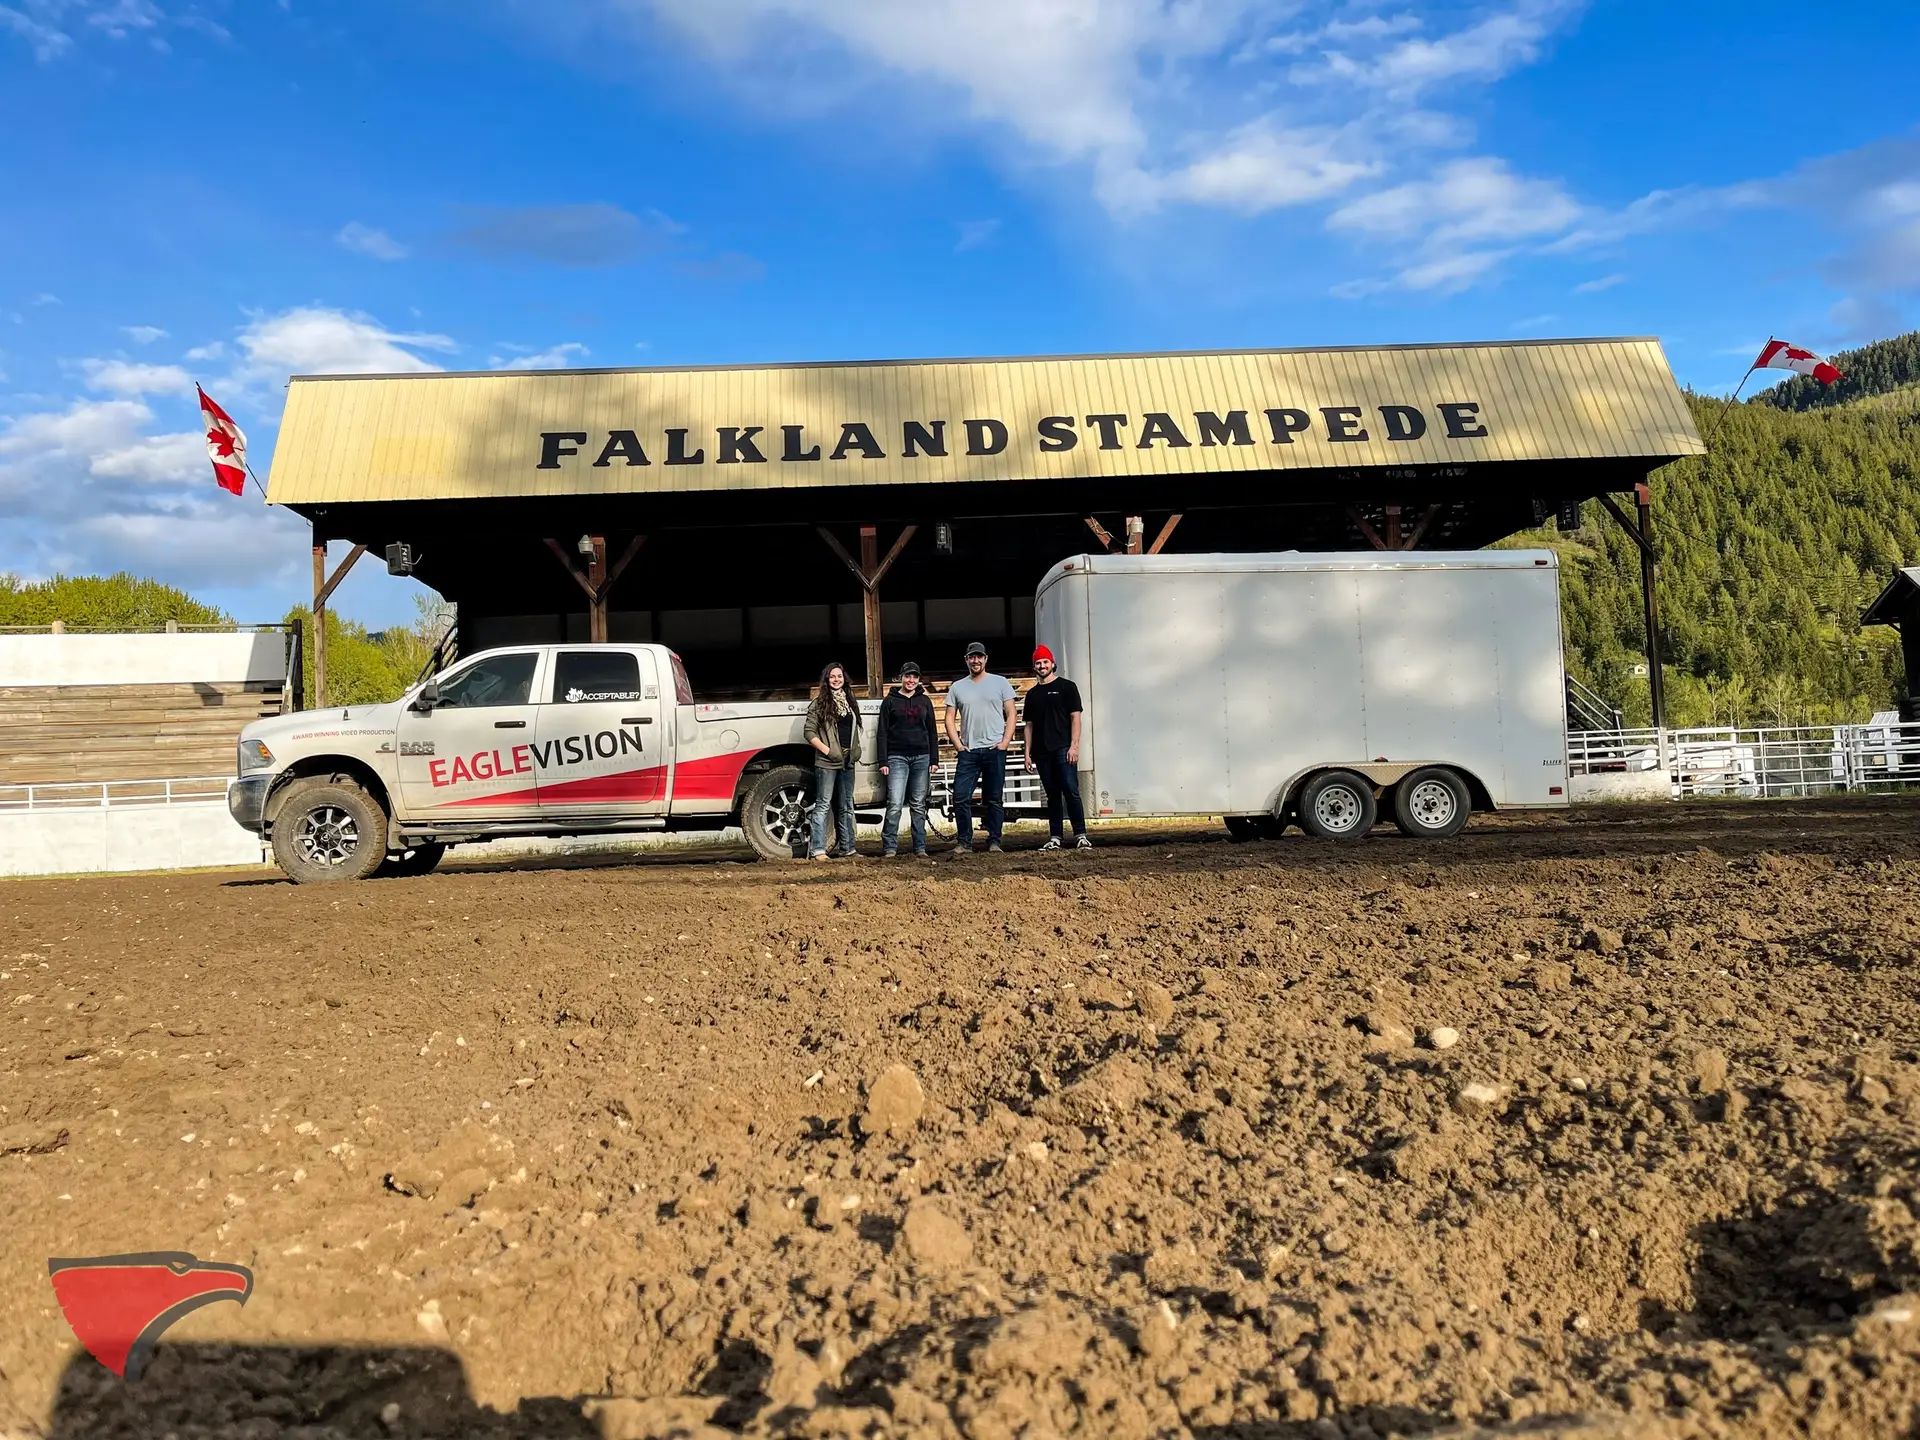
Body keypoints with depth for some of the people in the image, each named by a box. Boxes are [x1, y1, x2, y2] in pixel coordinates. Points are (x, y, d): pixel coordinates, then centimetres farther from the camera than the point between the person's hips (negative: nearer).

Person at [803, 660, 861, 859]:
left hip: (847, 762, 6)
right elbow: (809, 731, -8)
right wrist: (826, 750, -16)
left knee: (846, 807, 12)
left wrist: (856, 751, 9)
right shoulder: (819, 703, -4)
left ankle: (846, 848, 20)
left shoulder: (850, 702, 14)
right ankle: (819, 850, -8)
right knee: (823, 805, -7)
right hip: (826, 763, -6)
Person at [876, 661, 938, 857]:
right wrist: (883, 762, -5)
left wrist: (933, 760, 6)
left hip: (921, 758, 3)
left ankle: (920, 847, 10)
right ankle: (890, 846, -6)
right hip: (897, 758, -3)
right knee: (894, 804, -12)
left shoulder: (925, 701, 12)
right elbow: (882, 733, 3)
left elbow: (932, 732, 13)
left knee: (919, 804, 6)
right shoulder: (890, 701, 5)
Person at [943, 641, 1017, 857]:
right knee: (961, 797, -7)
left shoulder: (1000, 683, 6)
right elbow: (950, 719, 10)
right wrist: (958, 744, -2)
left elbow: (1011, 714, 4)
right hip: (968, 751, 1)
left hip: (995, 750, -1)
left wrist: (1005, 742, -6)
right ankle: (964, 842, 3)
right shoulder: (957, 687, 11)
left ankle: (994, 842, 11)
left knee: (994, 799, 4)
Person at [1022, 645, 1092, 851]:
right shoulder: (1032, 694, 17)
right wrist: (1028, 753, 9)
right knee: (1052, 795, 6)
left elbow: (1075, 718, -1)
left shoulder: (1066, 686, 5)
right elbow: (1029, 725, 18)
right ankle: (1054, 838, 8)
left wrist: (1074, 746, -11)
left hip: (1063, 749, -4)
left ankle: (1081, 836, -12)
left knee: (1071, 792, -12)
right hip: (1042, 752, 4)